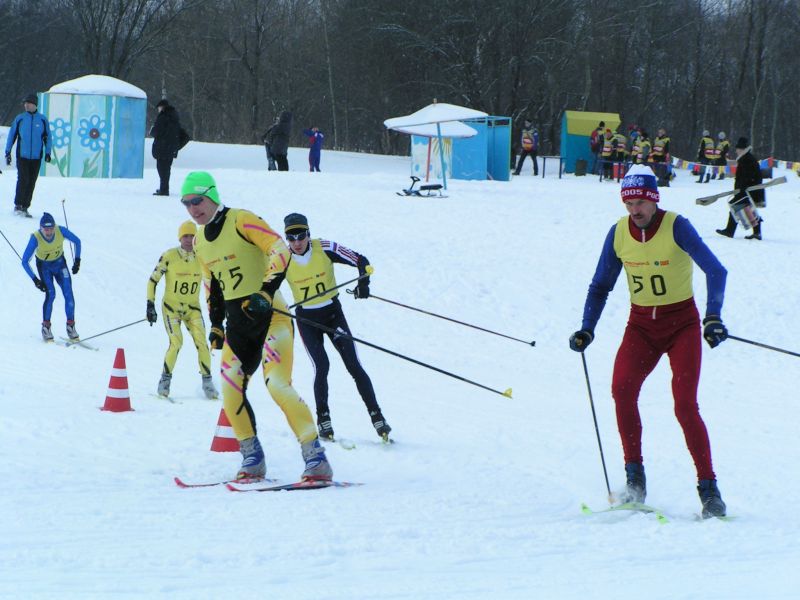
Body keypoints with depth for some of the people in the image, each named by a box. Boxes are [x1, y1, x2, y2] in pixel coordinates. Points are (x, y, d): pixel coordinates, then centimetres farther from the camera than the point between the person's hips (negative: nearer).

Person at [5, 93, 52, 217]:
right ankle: (18, 206, -2)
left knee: (31, 183, 4)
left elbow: (48, 137, 9)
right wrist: (8, 152, 6)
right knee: (23, 180, -11)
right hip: (22, 156, -1)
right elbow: (12, 135, 8)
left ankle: (25, 207, 12)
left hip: (36, 157, 1)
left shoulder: (42, 119, 3)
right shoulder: (20, 118, 2)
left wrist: (48, 152, 1)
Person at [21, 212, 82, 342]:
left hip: (60, 263, 2)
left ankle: (70, 326, 0)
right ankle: (46, 327, -6)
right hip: (44, 266, -2)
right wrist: (35, 279, -28)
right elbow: (25, 261, -25)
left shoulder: (61, 231, -27)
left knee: (68, 293, -12)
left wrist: (77, 261, -9)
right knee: (50, 294, -20)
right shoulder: (35, 238, -31)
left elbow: (77, 241, -7)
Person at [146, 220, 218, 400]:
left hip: (193, 308, 3)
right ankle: (165, 379, 0)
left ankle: (207, 381, -1)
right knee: (176, 342, -19)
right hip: (171, 306, -3)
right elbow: (153, 280, -4)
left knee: (201, 342, -13)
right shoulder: (169, 256, -12)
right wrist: (150, 305, -8)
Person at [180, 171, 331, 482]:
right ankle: (252, 458, 10)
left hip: (269, 314, -8)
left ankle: (316, 457, -17)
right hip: (237, 322, 8)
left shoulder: (241, 220, -11)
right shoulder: (200, 241, 13)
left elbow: (280, 250, -19)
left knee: (277, 384, -20)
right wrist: (215, 323, 20)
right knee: (230, 391, -3)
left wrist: (266, 292, -27)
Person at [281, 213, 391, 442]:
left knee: (353, 365, -7)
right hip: (307, 320, 0)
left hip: (333, 313, 0)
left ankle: (375, 414, -1)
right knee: (321, 366, -16)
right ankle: (323, 418, -1)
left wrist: (363, 281, -26)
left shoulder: (325, 249, -14)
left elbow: (360, 261, -9)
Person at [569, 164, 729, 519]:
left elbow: (715, 271, -21)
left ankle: (708, 488, -6)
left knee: (685, 405, -15)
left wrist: (713, 316, -35)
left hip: (682, 323, -3)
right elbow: (601, 285, 8)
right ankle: (634, 476, -12)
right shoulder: (618, 233, -3)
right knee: (621, 388, -21)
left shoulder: (676, 227, -16)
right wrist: (587, 329, -5)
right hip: (641, 325, 3)